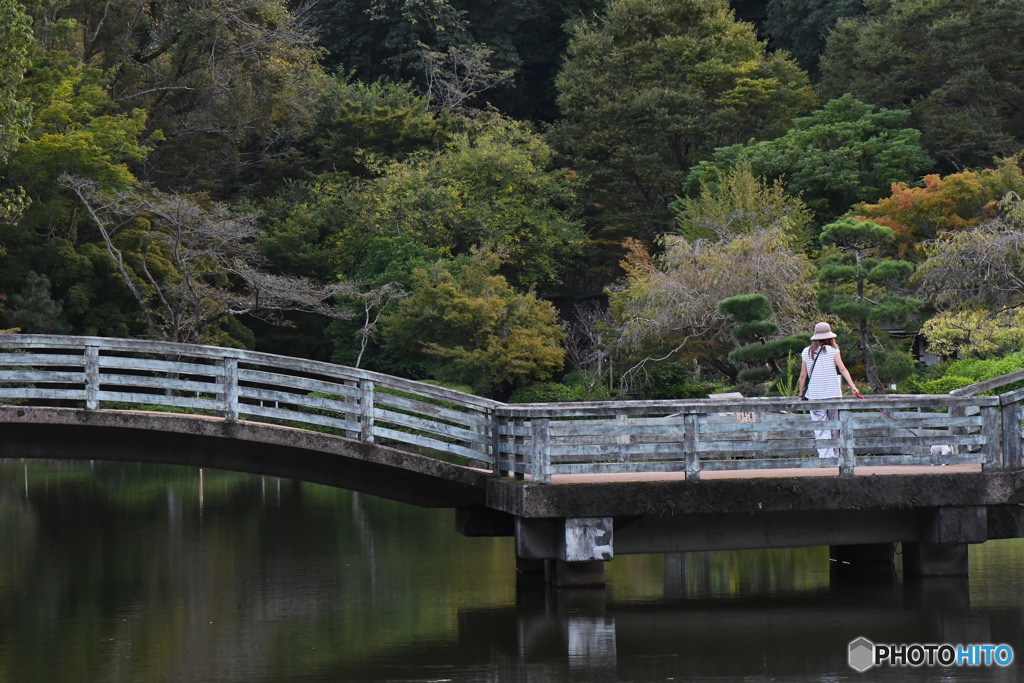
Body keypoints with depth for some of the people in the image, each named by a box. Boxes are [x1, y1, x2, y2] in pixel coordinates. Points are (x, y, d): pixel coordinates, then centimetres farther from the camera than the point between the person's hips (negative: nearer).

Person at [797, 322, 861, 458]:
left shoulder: (807, 352, 6)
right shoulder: (832, 350, 0)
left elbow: (803, 375, 7)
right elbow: (842, 369, -9)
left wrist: (801, 394, 14)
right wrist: (853, 386, -13)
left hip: (814, 395, 1)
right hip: (833, 392, -1)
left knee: (820, 428, -2)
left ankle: (825, 455, -12)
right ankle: (836, 455, 19)